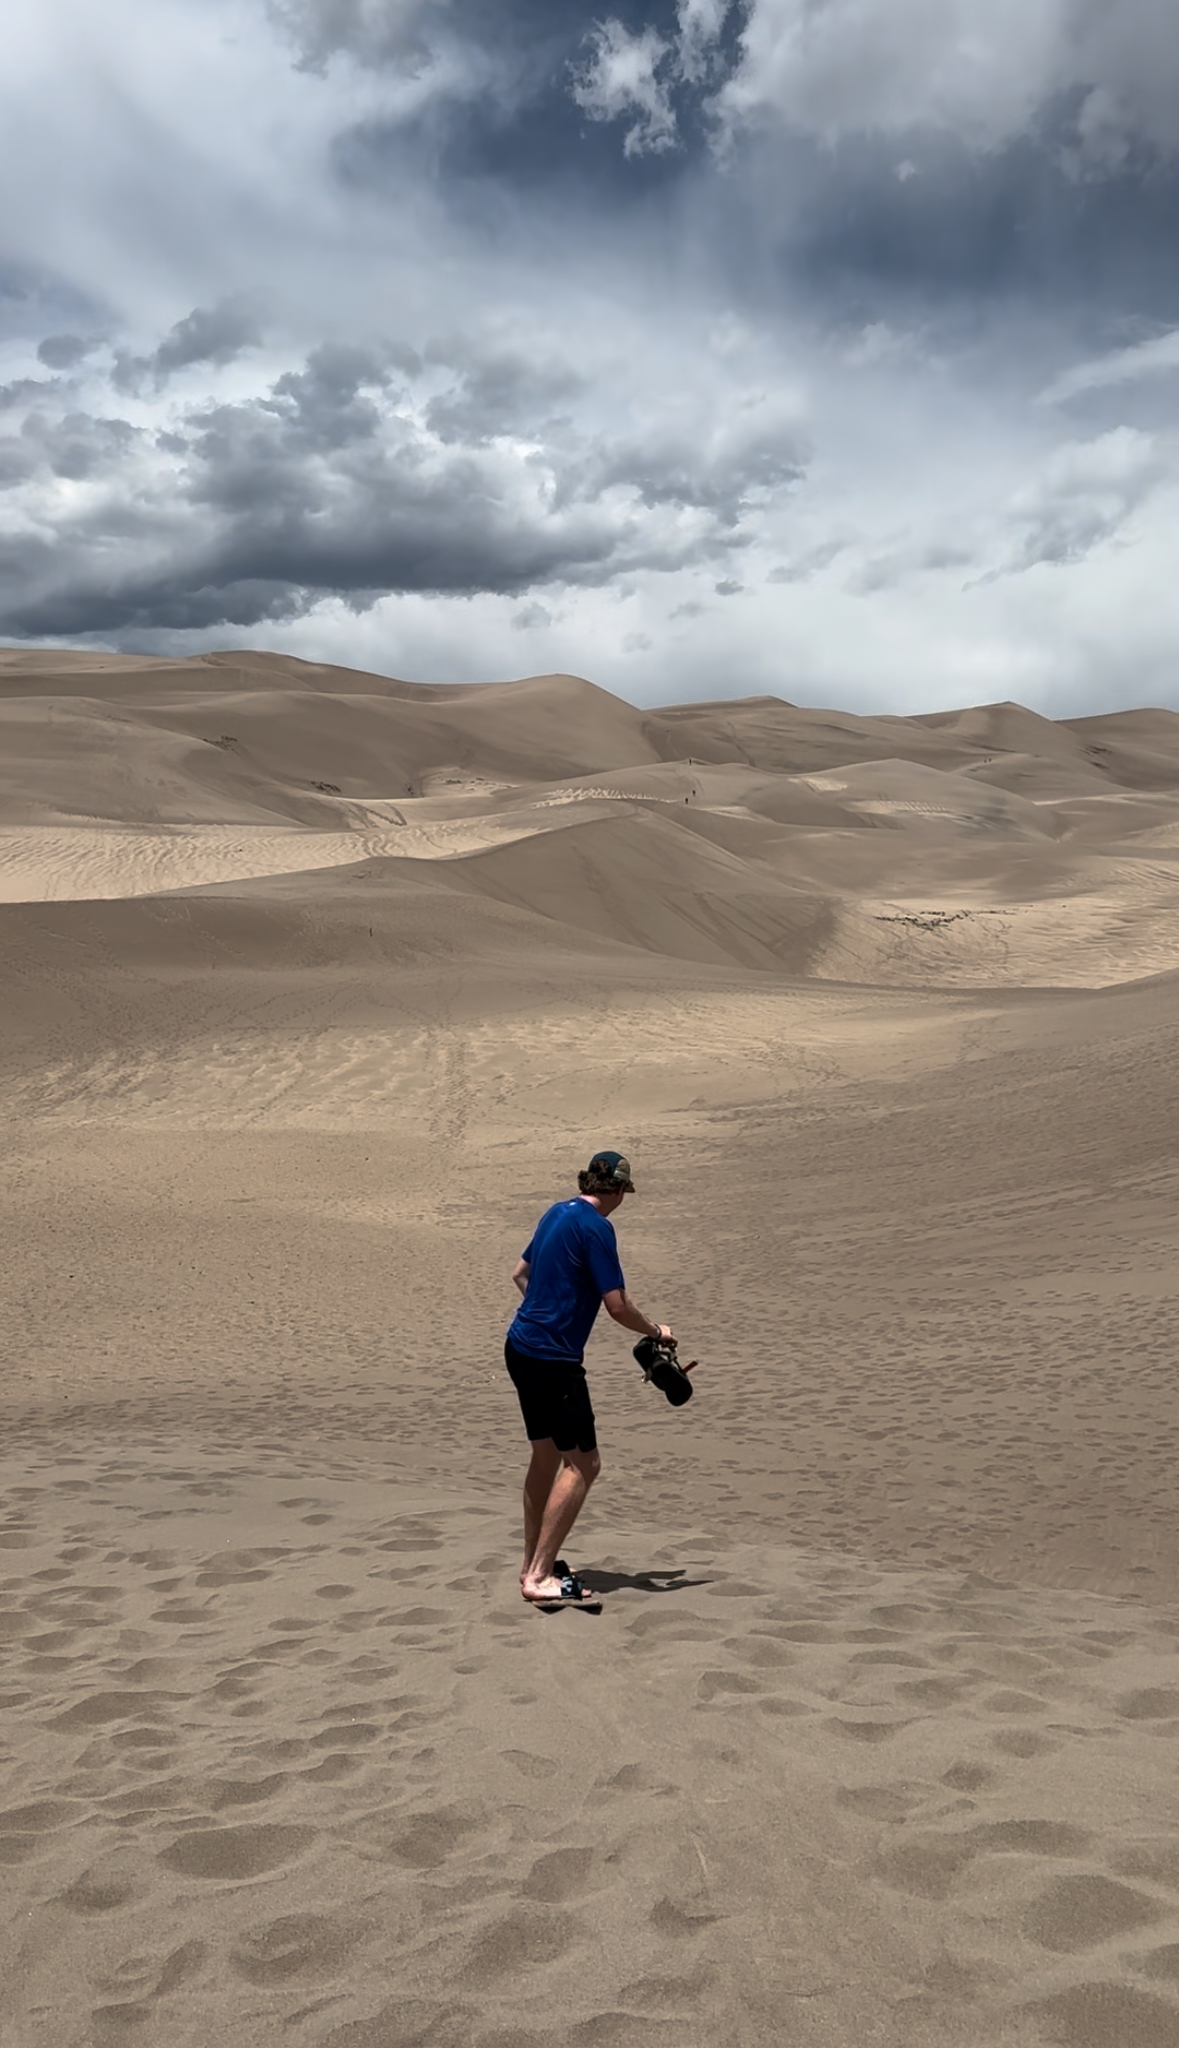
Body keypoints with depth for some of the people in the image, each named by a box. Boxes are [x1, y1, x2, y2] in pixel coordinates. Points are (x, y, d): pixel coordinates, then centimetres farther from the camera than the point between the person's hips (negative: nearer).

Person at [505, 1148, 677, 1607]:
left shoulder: (557, 1213, 11)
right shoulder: (595, 1227, -15)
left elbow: (521, 1272, 24)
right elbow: (618, 1306, -16)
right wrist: (656, 1331, 1)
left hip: (522, 1347, 9)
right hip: (552, 1358, -9)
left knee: (547, 1456, 18)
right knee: (583, 1463, -4)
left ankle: (533, 1563, 27)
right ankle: (539, 1577, -4)